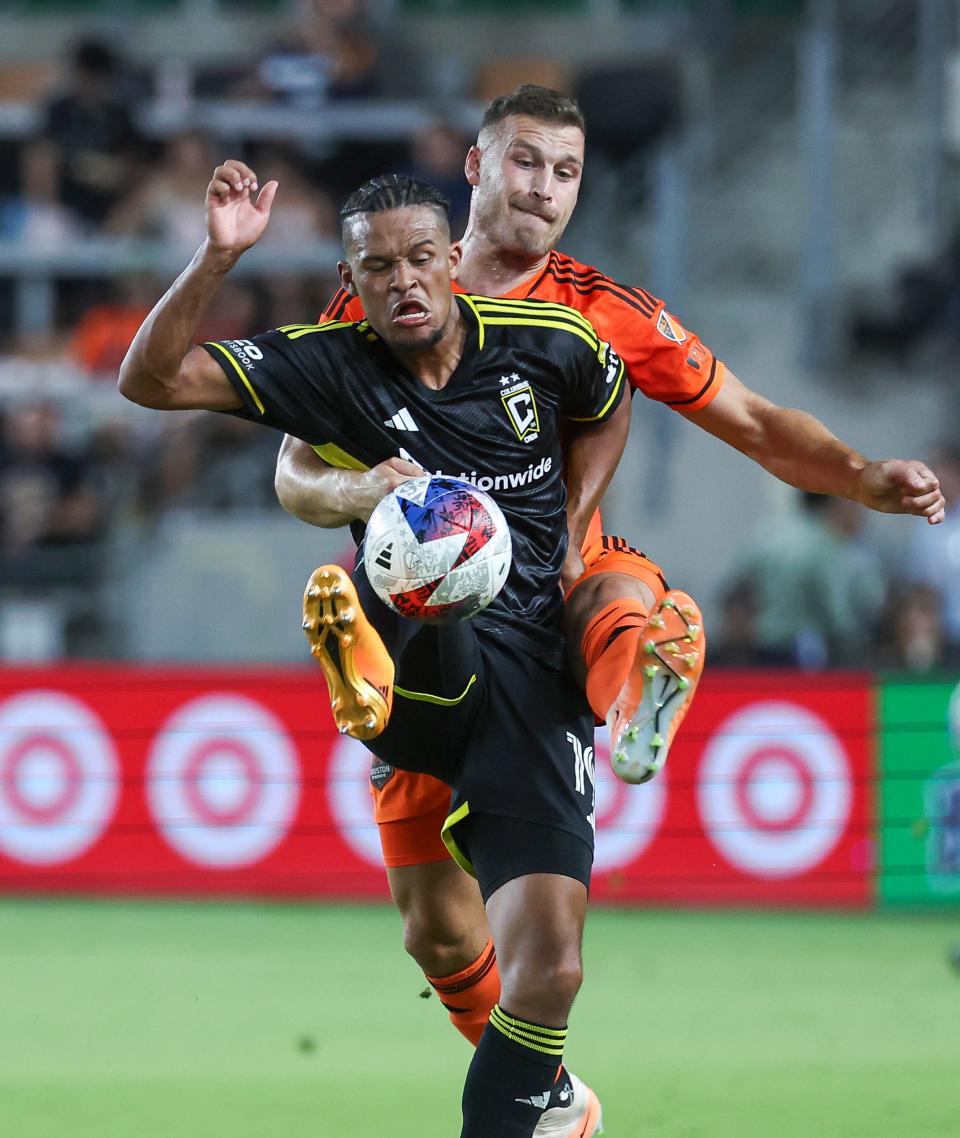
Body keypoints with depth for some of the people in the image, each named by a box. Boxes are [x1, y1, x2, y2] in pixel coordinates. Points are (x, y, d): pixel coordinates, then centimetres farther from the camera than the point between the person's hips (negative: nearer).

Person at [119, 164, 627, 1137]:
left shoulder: (543, 343, 4)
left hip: (530, 672, 1)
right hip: (417, 656, -1)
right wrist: (217, 259, -21)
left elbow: (610, 405, 28)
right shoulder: (331, 369, -1)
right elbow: (151, 380, -9)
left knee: (548, 961, -13)